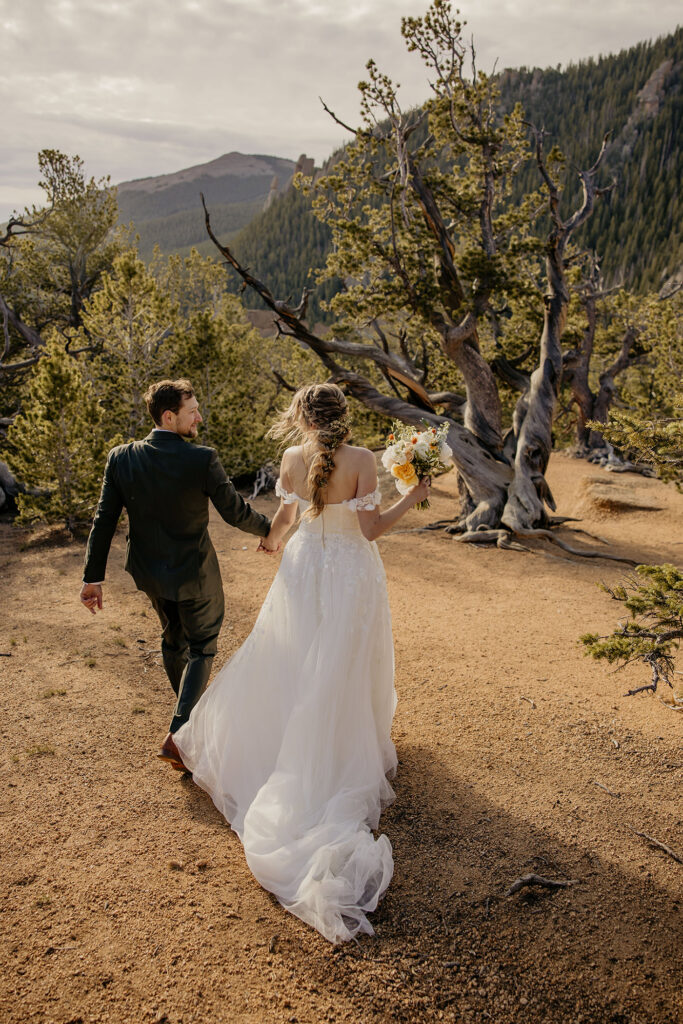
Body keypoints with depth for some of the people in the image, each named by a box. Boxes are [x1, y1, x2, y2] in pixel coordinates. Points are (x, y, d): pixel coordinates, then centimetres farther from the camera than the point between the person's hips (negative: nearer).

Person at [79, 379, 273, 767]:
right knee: (202, 646, 14)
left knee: (173, 639, 27)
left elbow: (104, 521, -7)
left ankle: (193, 702, 50)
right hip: (195, 574, -5)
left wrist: (93, 576, -1)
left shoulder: (121, 458, -10)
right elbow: (236, 511, -15)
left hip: (150, 574, 5)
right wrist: (269, 529, 5)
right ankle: (179, 734, 4)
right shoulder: (203, 459, -23)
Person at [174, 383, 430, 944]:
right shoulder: (362, 459, -17)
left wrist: (271, 541, 30)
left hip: (306, 567, 4)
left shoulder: (293, 459, -7)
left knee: (291, 662, 22)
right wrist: (413, 497, -5)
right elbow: (371, 528, -19)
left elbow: (285, 516, 6)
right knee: (343, 673, 12)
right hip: (352, 573, -3)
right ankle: (343, 759, 27)